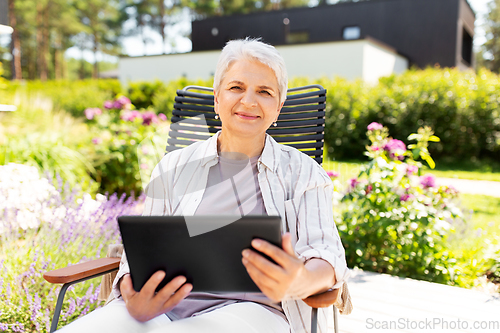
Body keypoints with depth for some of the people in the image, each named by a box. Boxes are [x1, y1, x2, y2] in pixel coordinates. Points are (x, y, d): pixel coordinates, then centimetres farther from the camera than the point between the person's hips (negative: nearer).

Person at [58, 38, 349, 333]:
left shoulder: (303, 172, 9)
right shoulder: (174, 167, 14)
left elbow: (326, 254, -1)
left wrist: (300, 282, -27)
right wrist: (133, 300, -13)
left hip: (251, 307, -2)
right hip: (166, 304, 3)